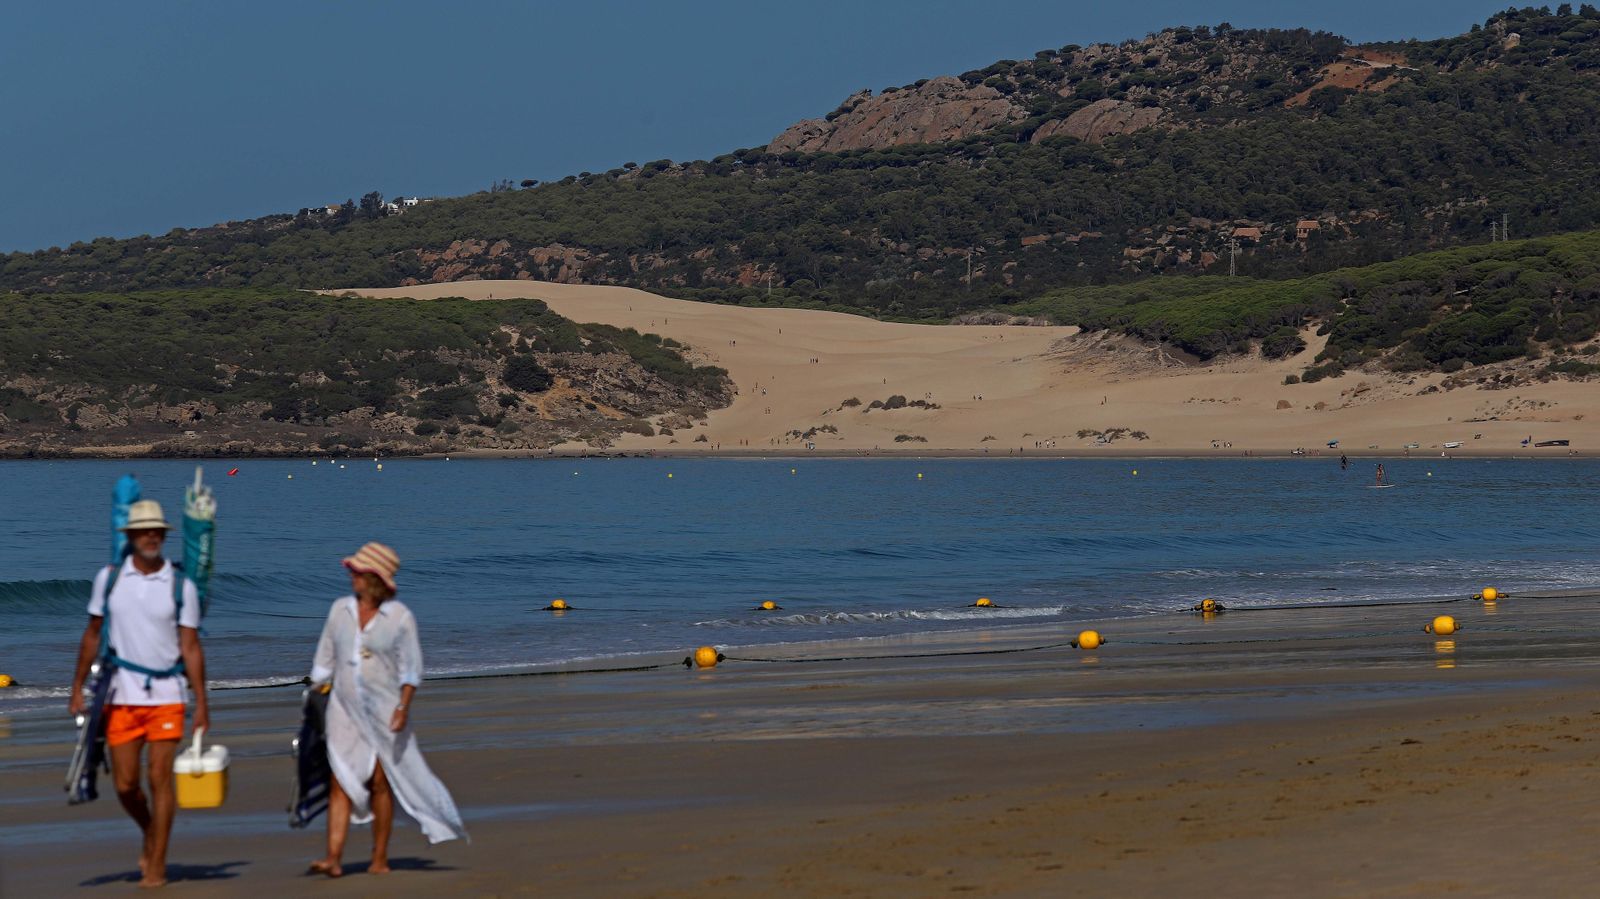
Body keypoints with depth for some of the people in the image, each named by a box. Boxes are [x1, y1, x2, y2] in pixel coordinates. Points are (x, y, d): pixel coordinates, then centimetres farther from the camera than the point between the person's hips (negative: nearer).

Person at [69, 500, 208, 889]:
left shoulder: (181, 586, 0)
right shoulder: (109, 578, 4)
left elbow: (190, 646, 0)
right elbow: (93, 635, 11)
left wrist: (201, 703, -5)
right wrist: (78, 688, 10)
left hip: (166, 694, -2)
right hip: (122, 695, 2)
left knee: (159, 777, -7)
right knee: (125, 784, 3)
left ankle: (157, 865, 1)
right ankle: (150, 833, 33)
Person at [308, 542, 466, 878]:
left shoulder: (400, 617, -5)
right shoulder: (340, 609, 6)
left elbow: (411, 669, -5)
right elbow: (324, 660, 13)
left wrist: (403, 707, -16)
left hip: (384, 710, -3)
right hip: (345, 709, 3)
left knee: (381, 783, 0)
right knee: (340, 781, -7)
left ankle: (380, 859, 9)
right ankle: (333, 857, -13)